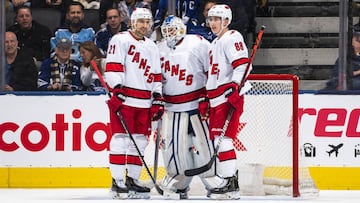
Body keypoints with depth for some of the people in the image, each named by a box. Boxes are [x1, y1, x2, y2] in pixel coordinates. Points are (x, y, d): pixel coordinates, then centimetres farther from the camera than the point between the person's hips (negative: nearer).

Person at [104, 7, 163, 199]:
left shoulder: (151, 47, 19)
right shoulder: (120, 40, -3)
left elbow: (156, 75, 21)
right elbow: (112, 67, -11)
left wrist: (158, 99, 13)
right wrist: (117, 88, -22)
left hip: (144, 102, 7)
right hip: (124, 97, -7)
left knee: (140, 140, 6)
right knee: (121, 138, -9)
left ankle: (132, 180, 12)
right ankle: (117, 182, -10)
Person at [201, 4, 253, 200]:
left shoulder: (231, 38, -7)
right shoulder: (215, 44, 24)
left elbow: (242, 65, -19)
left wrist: (235, 87, -28)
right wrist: (206, 100, 26)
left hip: (229, 97, -10)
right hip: (217, 100, 10)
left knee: (222, 138, -16)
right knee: (216, 139, 8)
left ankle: (231, 184, -17)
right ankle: (229, 182, 11)